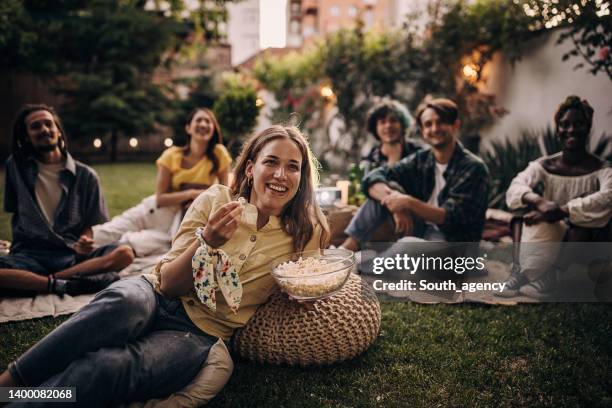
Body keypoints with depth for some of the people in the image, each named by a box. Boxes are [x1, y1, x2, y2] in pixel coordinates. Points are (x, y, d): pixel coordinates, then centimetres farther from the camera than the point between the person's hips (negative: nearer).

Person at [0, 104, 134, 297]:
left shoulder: (85, 176, 6)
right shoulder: (16, 165, 10)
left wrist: (83, 243, -14)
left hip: (71, 255, 1)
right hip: (29, 254, 0)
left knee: (124, 253, -28)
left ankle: (52, 280, -27)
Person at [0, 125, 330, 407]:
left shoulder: (303, 233, -1)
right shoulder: (216, 200, -2)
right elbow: (168, 284, -4)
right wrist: (206, 241, -23)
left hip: (201, 334, -1)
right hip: (155, 298, 1)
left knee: (107, 369, -33)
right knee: (125, 302, -37)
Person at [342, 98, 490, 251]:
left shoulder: (473, 168, -12)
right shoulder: (420, 160, 3)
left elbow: (452, 219, -20)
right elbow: (373, 178, -6)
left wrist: (409, 203, -31)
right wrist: (393, 198, -26)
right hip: (420, 230, 6)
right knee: (382, 190, -9)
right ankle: (349, 246, -16)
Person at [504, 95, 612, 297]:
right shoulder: (544, 166, 0)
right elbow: (514, 189, -19)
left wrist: (562, 211, -37)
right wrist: (538, 201, -39)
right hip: (546, 243, 1)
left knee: (583, 211, -29)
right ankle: (538, 275, -25)